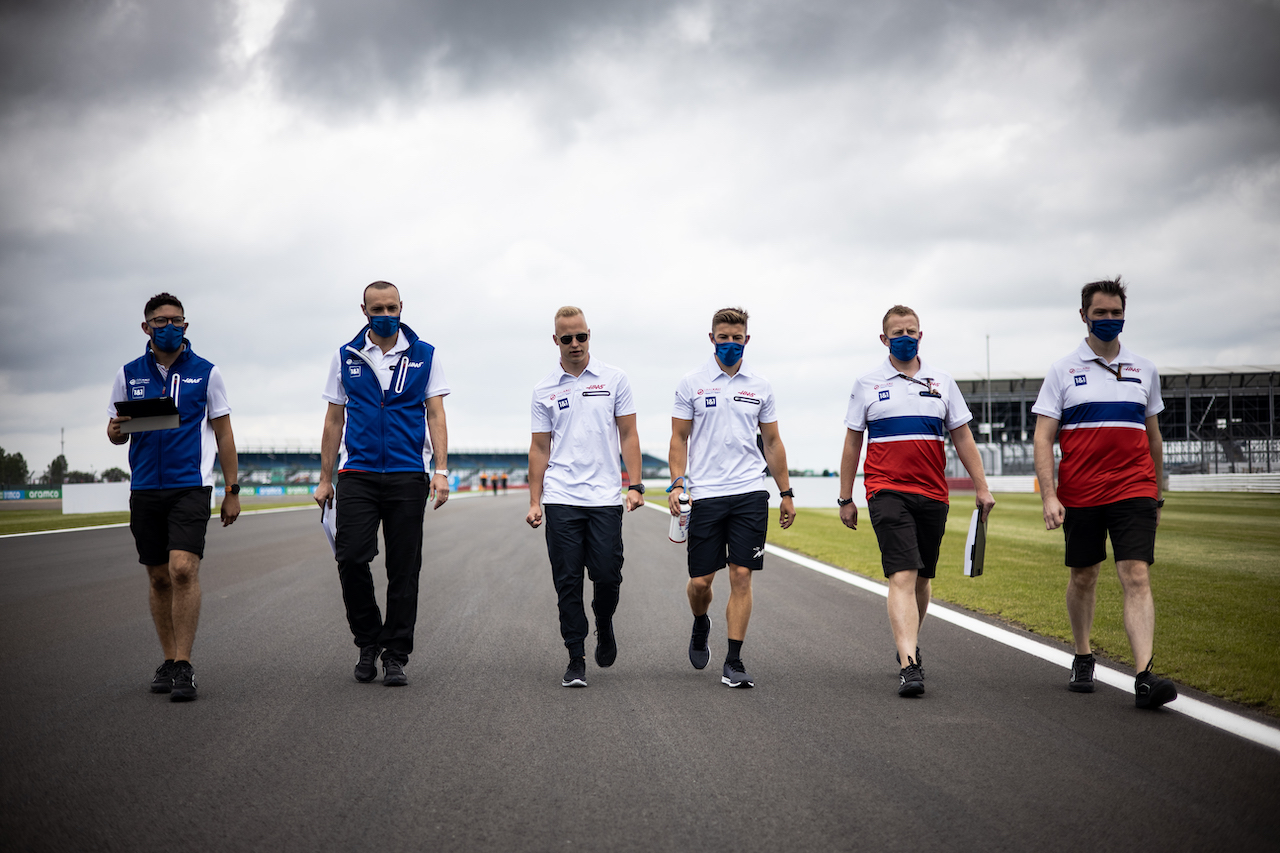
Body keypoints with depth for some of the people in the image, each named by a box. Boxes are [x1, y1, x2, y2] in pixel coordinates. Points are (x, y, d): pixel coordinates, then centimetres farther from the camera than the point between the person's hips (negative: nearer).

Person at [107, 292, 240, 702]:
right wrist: (117, 430, -12)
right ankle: (168, 660, 19)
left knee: (183, 570, -16)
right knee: (159, 578, 8)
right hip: (145, 488, 3)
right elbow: (114, 431, 14)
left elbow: (223, 433, 7)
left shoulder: (205, 373, 4)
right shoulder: (129, 375, 10)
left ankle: (183, 667, -13)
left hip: (190, 485, -3)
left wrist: (232, 491, 4)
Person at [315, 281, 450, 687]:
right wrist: (325, 479, 8)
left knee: (404, 570, 1)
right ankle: (368, 641, 10)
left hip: (408, 475, 0)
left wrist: (441, 471, -7)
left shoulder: (424, 355, 7)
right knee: (351, 558, -11)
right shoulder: (345, 358, 9)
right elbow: (334, 420, 12)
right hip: (357, 474, 0)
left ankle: (396, 656, 10)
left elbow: (435, 415, 4)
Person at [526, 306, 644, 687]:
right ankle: (576, 659, 6)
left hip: (605, 498, -1)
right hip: (561, 499, 1)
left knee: (607, 576, -2)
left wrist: (635, 485, -4)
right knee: (568, 582, 0)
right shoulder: (544, 390, 7)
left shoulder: (613, 379, 4)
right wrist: (534, 501, 2)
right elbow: (540, 448, 8)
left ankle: (604, 626, 29)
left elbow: (628, 435, 5)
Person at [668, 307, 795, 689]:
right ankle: (700, 626, 34)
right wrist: (677, 483, -9)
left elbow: (772, 442, 16)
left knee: (741, 575, -4)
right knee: (701, 580, 1)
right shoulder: (691, 384, 4)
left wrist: (787, 493, 13)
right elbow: (679, 438, 5)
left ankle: (734, 662, 1)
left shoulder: (759, 386, 10)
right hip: (704, 495, -1)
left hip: (750, 493, 1)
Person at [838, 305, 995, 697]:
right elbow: (852, 442, 8)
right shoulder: (867, 384, 5)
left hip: (933, 493, 3)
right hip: (887, 491, -3)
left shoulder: (941, 381, 11)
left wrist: (981, 487, 5)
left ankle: (910, 644, 33)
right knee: (902, 576, -16)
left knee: (923, 577, 12)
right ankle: (908, 665, -23)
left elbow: (962, 437, 12)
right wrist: (845, 498, 7)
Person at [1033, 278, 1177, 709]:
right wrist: (1048, 496, -11)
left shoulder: (1144, 369, 11)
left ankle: (1145, 677, -20)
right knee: (1083, 577, 11)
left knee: (1136, 577, -12)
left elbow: (1153, 436, 19)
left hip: (1133, 492, 1)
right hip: (1079, 495, 0)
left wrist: (1157, 496, 19)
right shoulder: (1063, 370, 3)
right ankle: (1083, 659, 31)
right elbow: (1043, 437, -1)